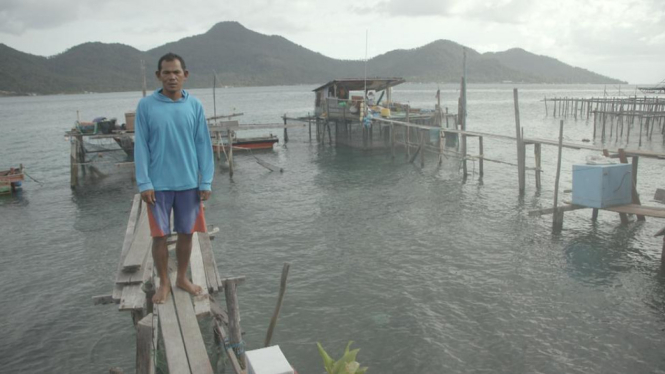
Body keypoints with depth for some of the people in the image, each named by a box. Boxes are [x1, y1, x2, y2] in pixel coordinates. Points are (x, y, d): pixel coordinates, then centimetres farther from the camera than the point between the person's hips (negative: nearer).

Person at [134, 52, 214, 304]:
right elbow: (141, 147, -4)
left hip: (189, 183, 2)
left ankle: (182, 277, 32)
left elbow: (203, 145, 1)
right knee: (160, 235, 7)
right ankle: (164, 283, 25)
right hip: (158, 184, -1)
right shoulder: (146, 106, -5)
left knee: (186, 233, 12)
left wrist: (205, 181, -2)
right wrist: (144, 183, -9)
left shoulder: (194, 105, -1)